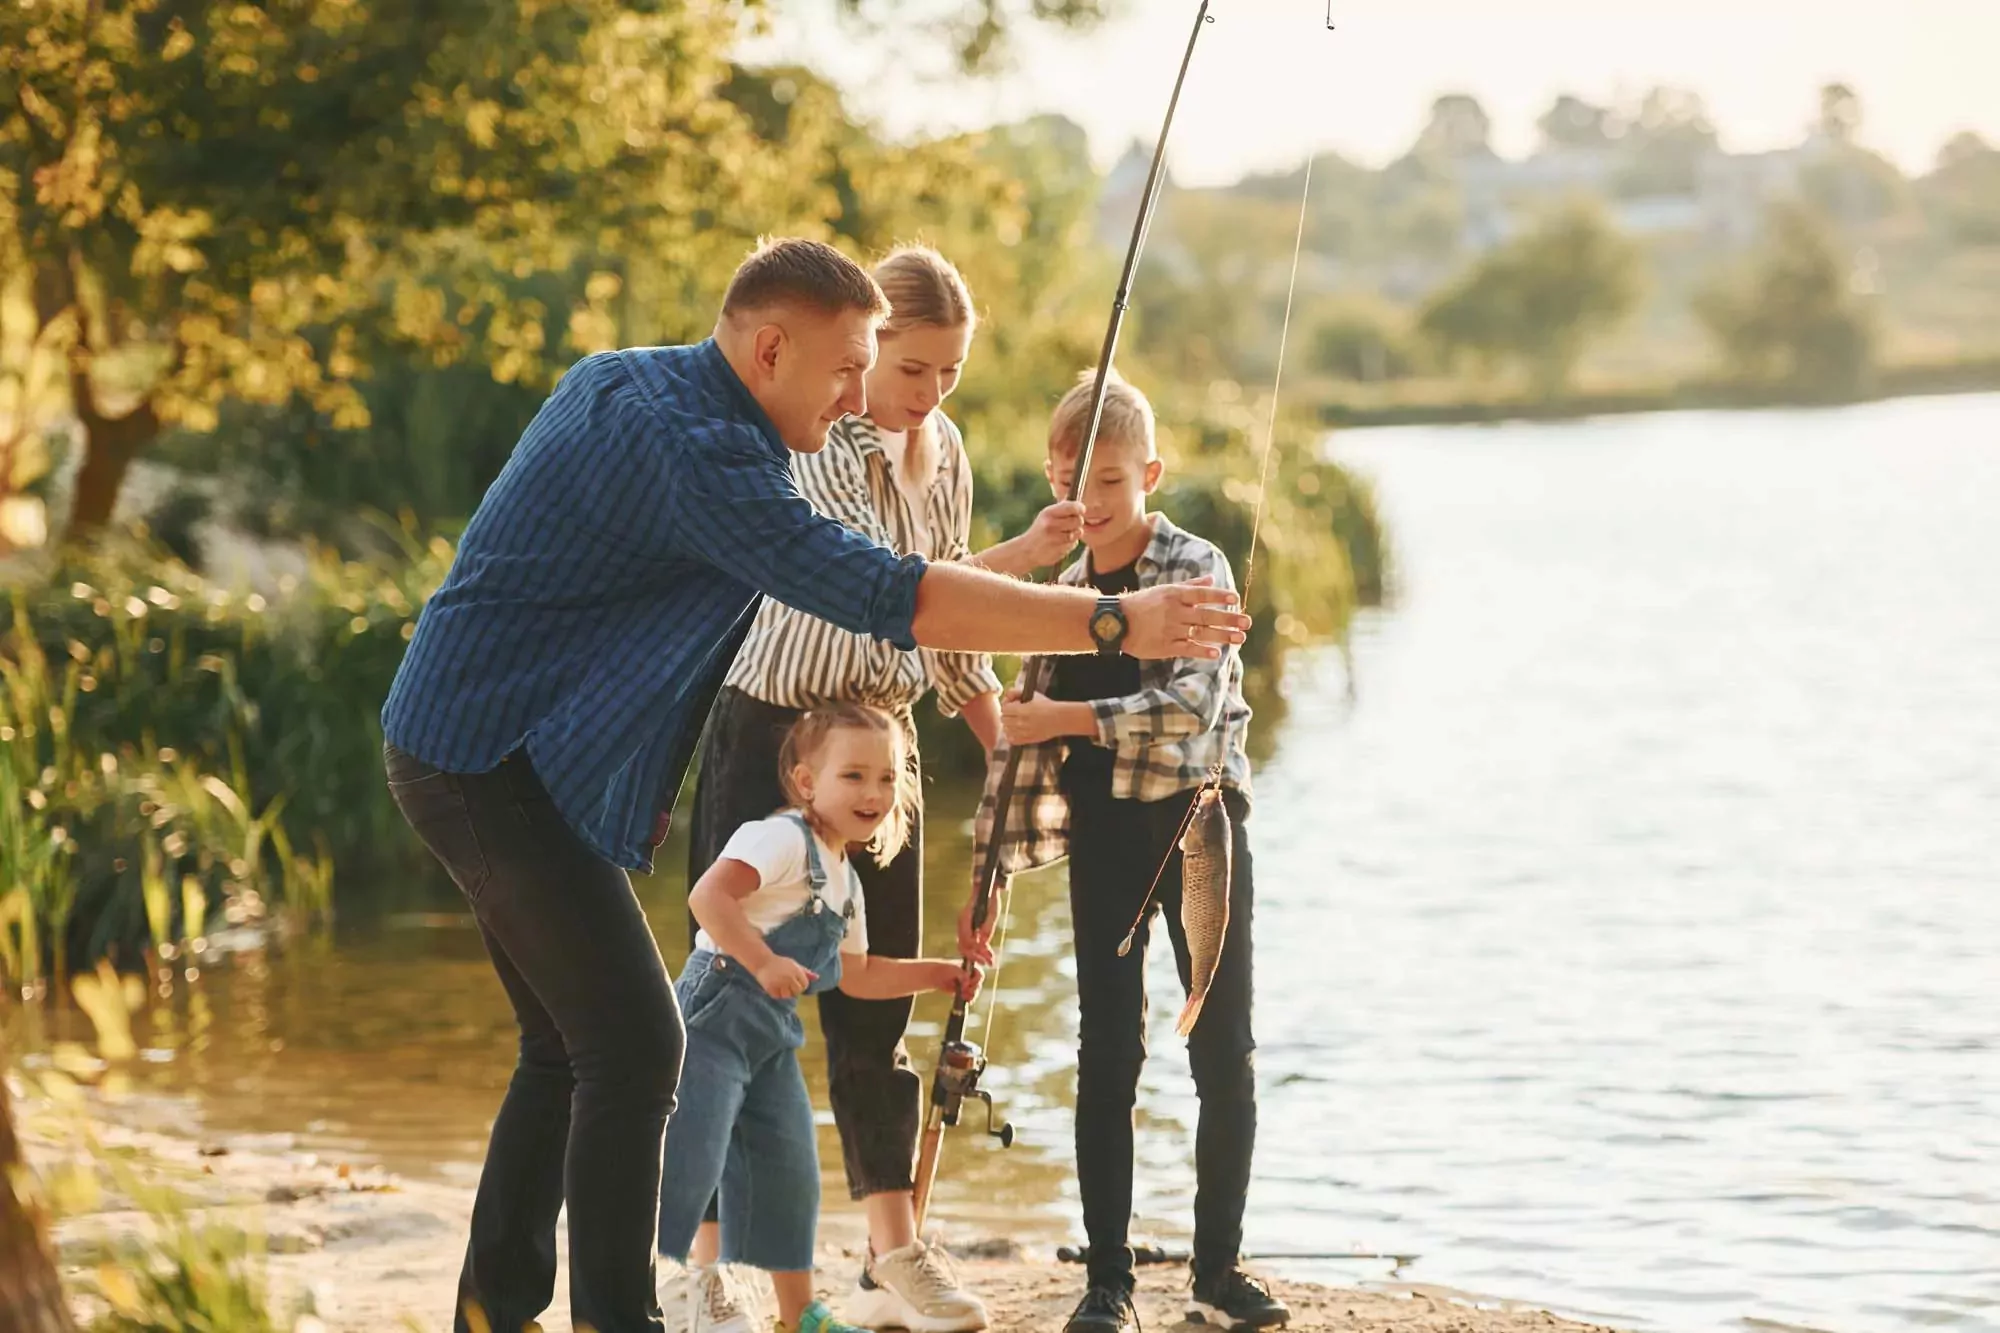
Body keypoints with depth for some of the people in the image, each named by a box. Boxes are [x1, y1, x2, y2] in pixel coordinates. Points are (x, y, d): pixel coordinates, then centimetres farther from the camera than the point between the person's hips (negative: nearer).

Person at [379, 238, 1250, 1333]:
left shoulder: (616, 381, 11)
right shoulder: (690, 445, -22)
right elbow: (879, 594, -28)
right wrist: (1113, 624, -29)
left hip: (467, 745, 10)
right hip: (490, 761, -10)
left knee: (573, 1045, 15)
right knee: (633, 1045, -12)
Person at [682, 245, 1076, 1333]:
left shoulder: (941, 450, 7)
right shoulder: (811, 449, -16)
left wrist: (1009, 742, 11)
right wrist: (1020, 556, -32)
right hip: (768, 735, -6)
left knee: (876, 1003, 7)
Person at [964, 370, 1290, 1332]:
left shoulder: (1196, 568, -6)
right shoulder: (1062, 593, 7)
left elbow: (1194, 703, -21)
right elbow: (1025, 746, 8)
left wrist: (1069, 719, -26)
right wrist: (993, 872, 4)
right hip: (1104, 832, 3)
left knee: (1225, 1053, 1)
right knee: (1108, 1055, 1)